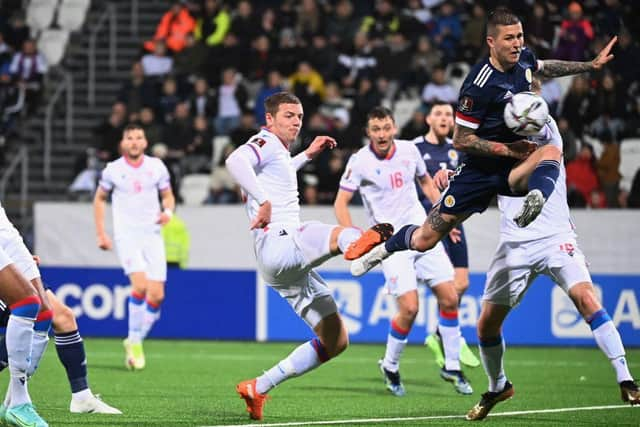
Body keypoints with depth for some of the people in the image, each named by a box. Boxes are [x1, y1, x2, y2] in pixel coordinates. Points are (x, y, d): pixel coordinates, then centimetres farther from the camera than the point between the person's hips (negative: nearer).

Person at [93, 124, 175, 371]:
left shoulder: (156, 166, 5)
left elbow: (168, 195, 16)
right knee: (140, 285, -24)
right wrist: (101, 234, 9)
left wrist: (168, 211, -7)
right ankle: (134, 340, -9)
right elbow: (99, 199, 15)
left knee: (156, 295, -5)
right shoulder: (113, 170, 2)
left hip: (152, 235, 3)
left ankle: (136, 341, 14)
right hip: (126, 236, -3)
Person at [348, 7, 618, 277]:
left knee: (552, 152, -30)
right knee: (425, 240, 1)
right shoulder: (479, 85, -22)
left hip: (513, 168, 5)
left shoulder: (524, 58, -1)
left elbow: (543, 68, 27)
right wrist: (507, 149, -18)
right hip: (479, 171, -5)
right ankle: (384, 249, 34)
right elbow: (461, 141, -16)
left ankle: (536, 199, -61)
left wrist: (591, 65, 23)